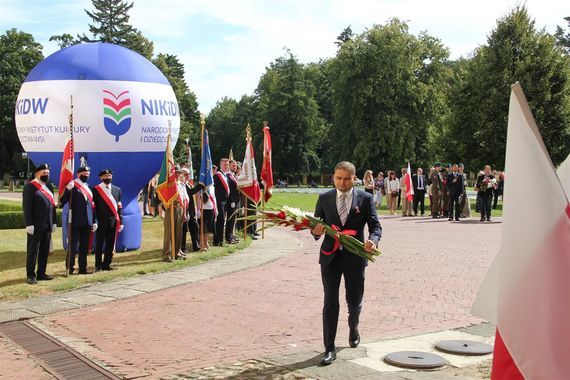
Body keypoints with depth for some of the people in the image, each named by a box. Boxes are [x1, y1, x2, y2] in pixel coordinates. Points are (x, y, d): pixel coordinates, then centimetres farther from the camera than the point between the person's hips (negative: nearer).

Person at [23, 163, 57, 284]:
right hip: (35, 225, -7)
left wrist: (54, 222, 12)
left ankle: (41, 273, 18)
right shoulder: (30, 187, -7)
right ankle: (30, 275, 6)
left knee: (45, 251, 10)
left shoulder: (49, 186, 14)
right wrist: (29, 224, -17)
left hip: (47, 225, 7)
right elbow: (26, 206, -12)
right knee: (33, 251, 0)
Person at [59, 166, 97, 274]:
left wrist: (94, 221, 11)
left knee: (84, 246, 10)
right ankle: (70, 267, 7)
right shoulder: (72, 186, -5)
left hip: (87, 223, 6)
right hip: (75, 222, -6)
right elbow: (62, 202, -14)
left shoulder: (89, 188, 15)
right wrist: (67, 190, -28)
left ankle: (82, 267, 18)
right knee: (73, 245, -1)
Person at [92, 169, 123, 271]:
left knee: (110, 244, 6)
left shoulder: (117, 190, 11)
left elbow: (119, 207, 10)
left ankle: (106, 264, 16)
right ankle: (98, 265, 13)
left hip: (113, 222, 3)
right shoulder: (95, 190, 0)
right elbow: (93, 207, -3)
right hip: (100, 222, -3)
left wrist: (120, 222, 6)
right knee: (99, 244, 4)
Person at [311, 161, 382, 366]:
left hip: (355, 258, 0)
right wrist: (316, 232, -19)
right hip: (330, 257, 0)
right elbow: (316, 224, 6)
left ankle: (353, 329, 47)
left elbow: (375, 225, -4)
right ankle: (329, 349, 5)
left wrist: (373, 240, -26)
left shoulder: (365, 199, -1)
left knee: (354, 301, 14)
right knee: (330, 303, -1)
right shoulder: (324, 198, 3)